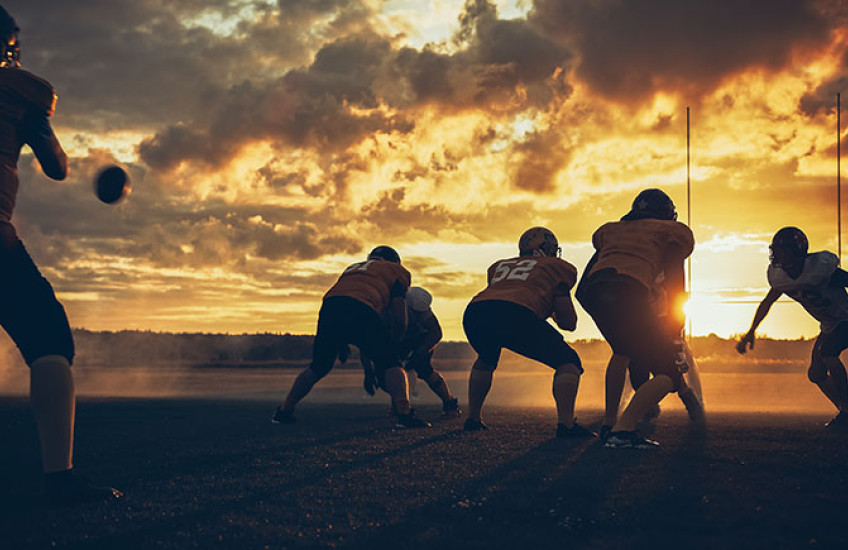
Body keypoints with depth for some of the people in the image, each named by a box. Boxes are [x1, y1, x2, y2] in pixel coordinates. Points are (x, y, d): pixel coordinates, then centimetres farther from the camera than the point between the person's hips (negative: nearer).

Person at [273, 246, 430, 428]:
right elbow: (400, 319, 17)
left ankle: (283, 411, 26)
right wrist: (393, 344, 32)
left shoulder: (353, 269, 39)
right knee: (391, 365, 8)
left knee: (318, 367, 23)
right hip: (362, 312, -5)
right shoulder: (394, 270, 24)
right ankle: (404, 413, -9)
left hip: (329, 307, 5)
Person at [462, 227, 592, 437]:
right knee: (568, 362, 12)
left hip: (474, 311, 5)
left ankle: (473, 419, 36)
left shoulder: (500, 266, 36)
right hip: (516, 314, -5)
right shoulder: (556, 267, 24)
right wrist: (555, 314, 45)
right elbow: (569, 323, 21)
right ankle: (566, 423, -5)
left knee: (486, 360, 38)